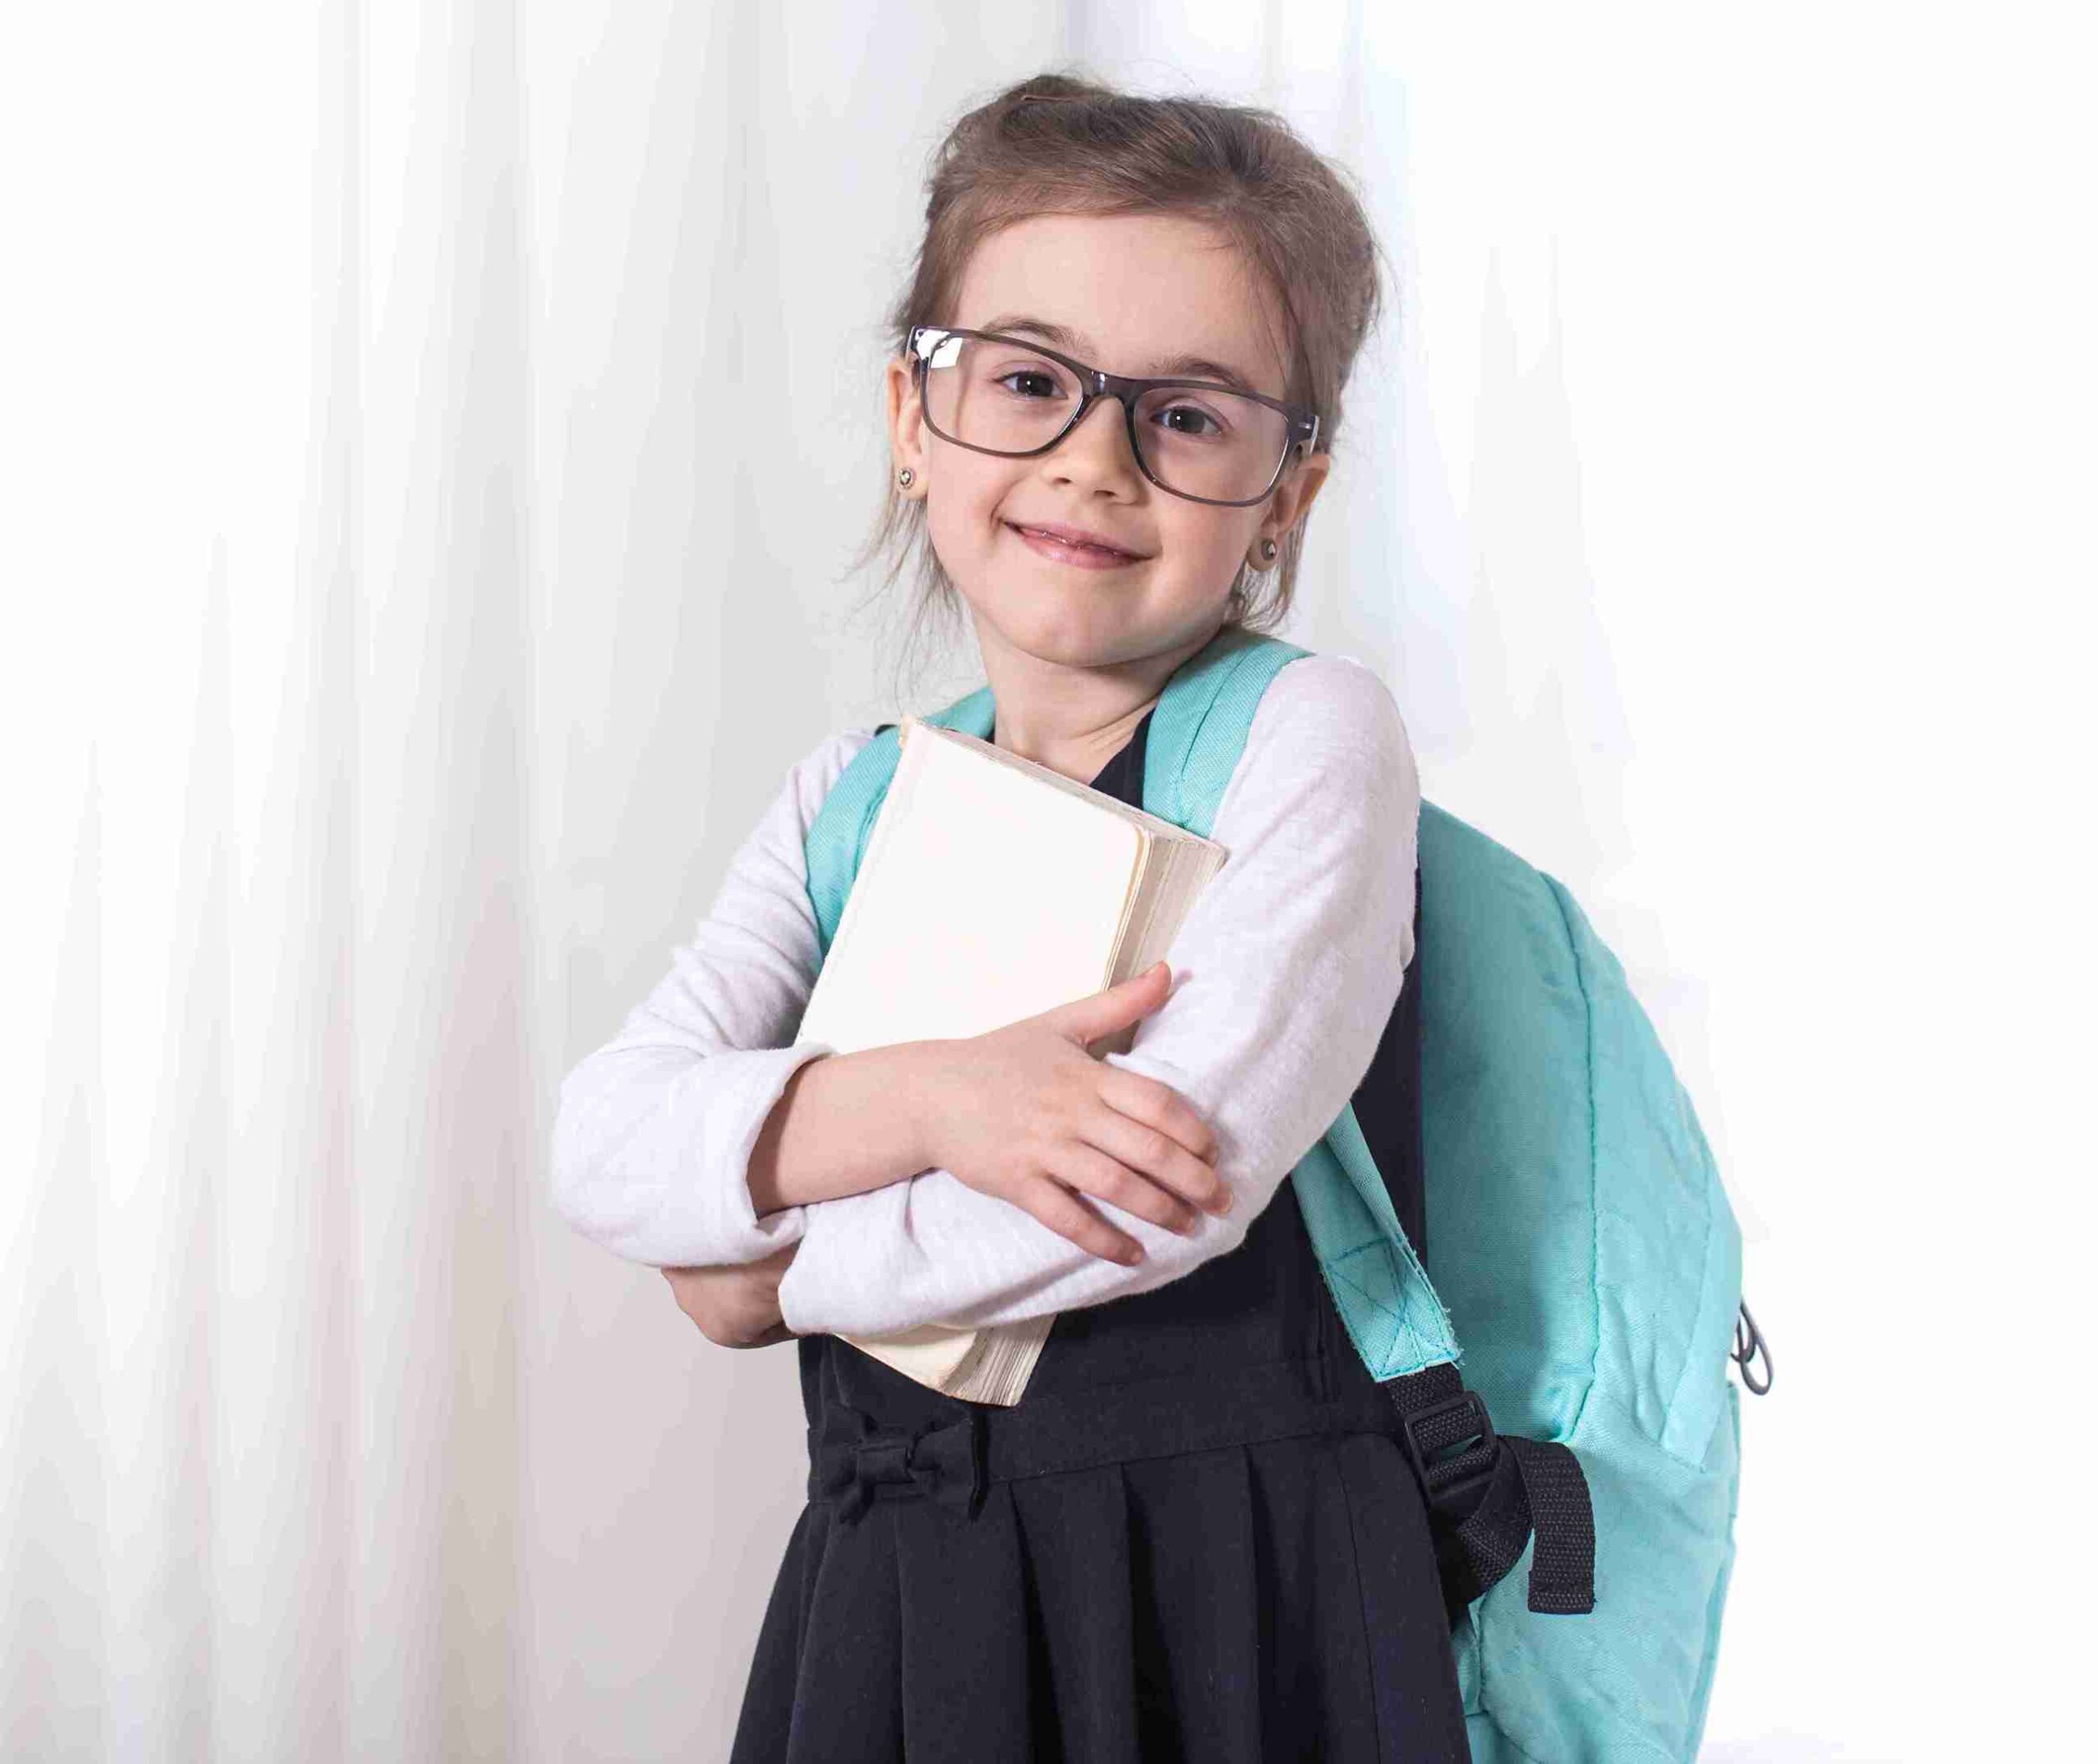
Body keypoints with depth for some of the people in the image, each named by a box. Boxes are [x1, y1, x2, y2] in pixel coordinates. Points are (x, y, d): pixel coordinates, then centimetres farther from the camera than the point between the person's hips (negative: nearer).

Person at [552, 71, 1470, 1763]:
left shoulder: (1314, 732, -9)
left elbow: (1173, 1185, -21)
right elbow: (605, 1148, -3)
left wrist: (775, 1278, -8)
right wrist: (926, 1095, -20)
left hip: (1232, 1601, -4)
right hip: (889, 1597, 5)